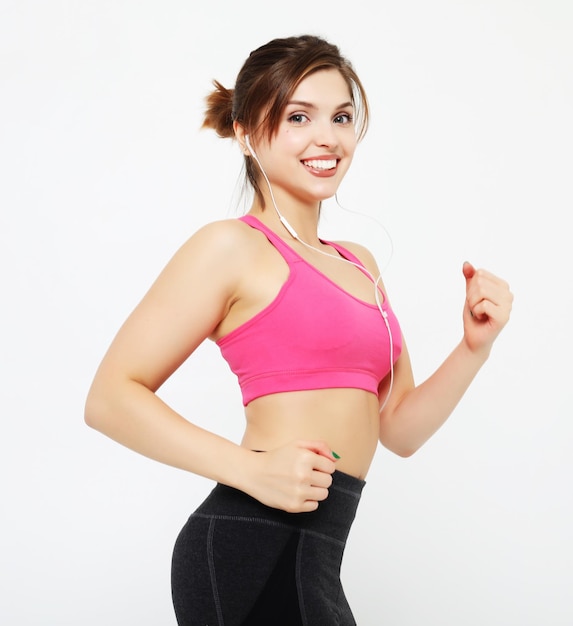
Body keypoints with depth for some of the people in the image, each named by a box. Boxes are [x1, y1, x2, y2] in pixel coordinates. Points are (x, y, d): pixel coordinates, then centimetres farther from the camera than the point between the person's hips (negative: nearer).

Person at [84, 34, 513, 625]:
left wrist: (474, 345, 2)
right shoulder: (232, 246, -6)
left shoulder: (358, 263, 17)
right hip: (256, 547, -7)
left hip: (312, 554, 8)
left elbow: (399, 429, 17)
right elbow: (111, 398, -11)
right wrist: (251, 469, -21)